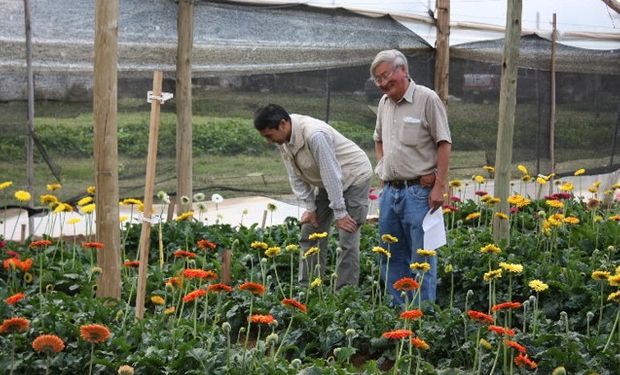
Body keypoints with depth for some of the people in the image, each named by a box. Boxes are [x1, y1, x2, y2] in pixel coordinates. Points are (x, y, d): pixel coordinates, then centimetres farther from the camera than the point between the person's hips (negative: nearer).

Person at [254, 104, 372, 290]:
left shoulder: (314, 134, -35)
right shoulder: (282, 138, -10)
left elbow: (331, 174, -31)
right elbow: (296, 176, -1)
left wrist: (340, 213, -25)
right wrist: (310, 208, -5)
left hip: (354, 177, -8)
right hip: (327, 182, 8)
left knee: (348, 239, -12)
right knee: (310, 233, 7)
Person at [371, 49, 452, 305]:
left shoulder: (427, 99, -9)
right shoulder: (384, 103, 12)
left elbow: (444, 144, -11)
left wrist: (439, 187, -16)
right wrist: (383, 170, 14)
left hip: (418, 191, -7)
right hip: (389, 191, 7)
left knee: (422, 259, -3)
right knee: (392, 256, 13)